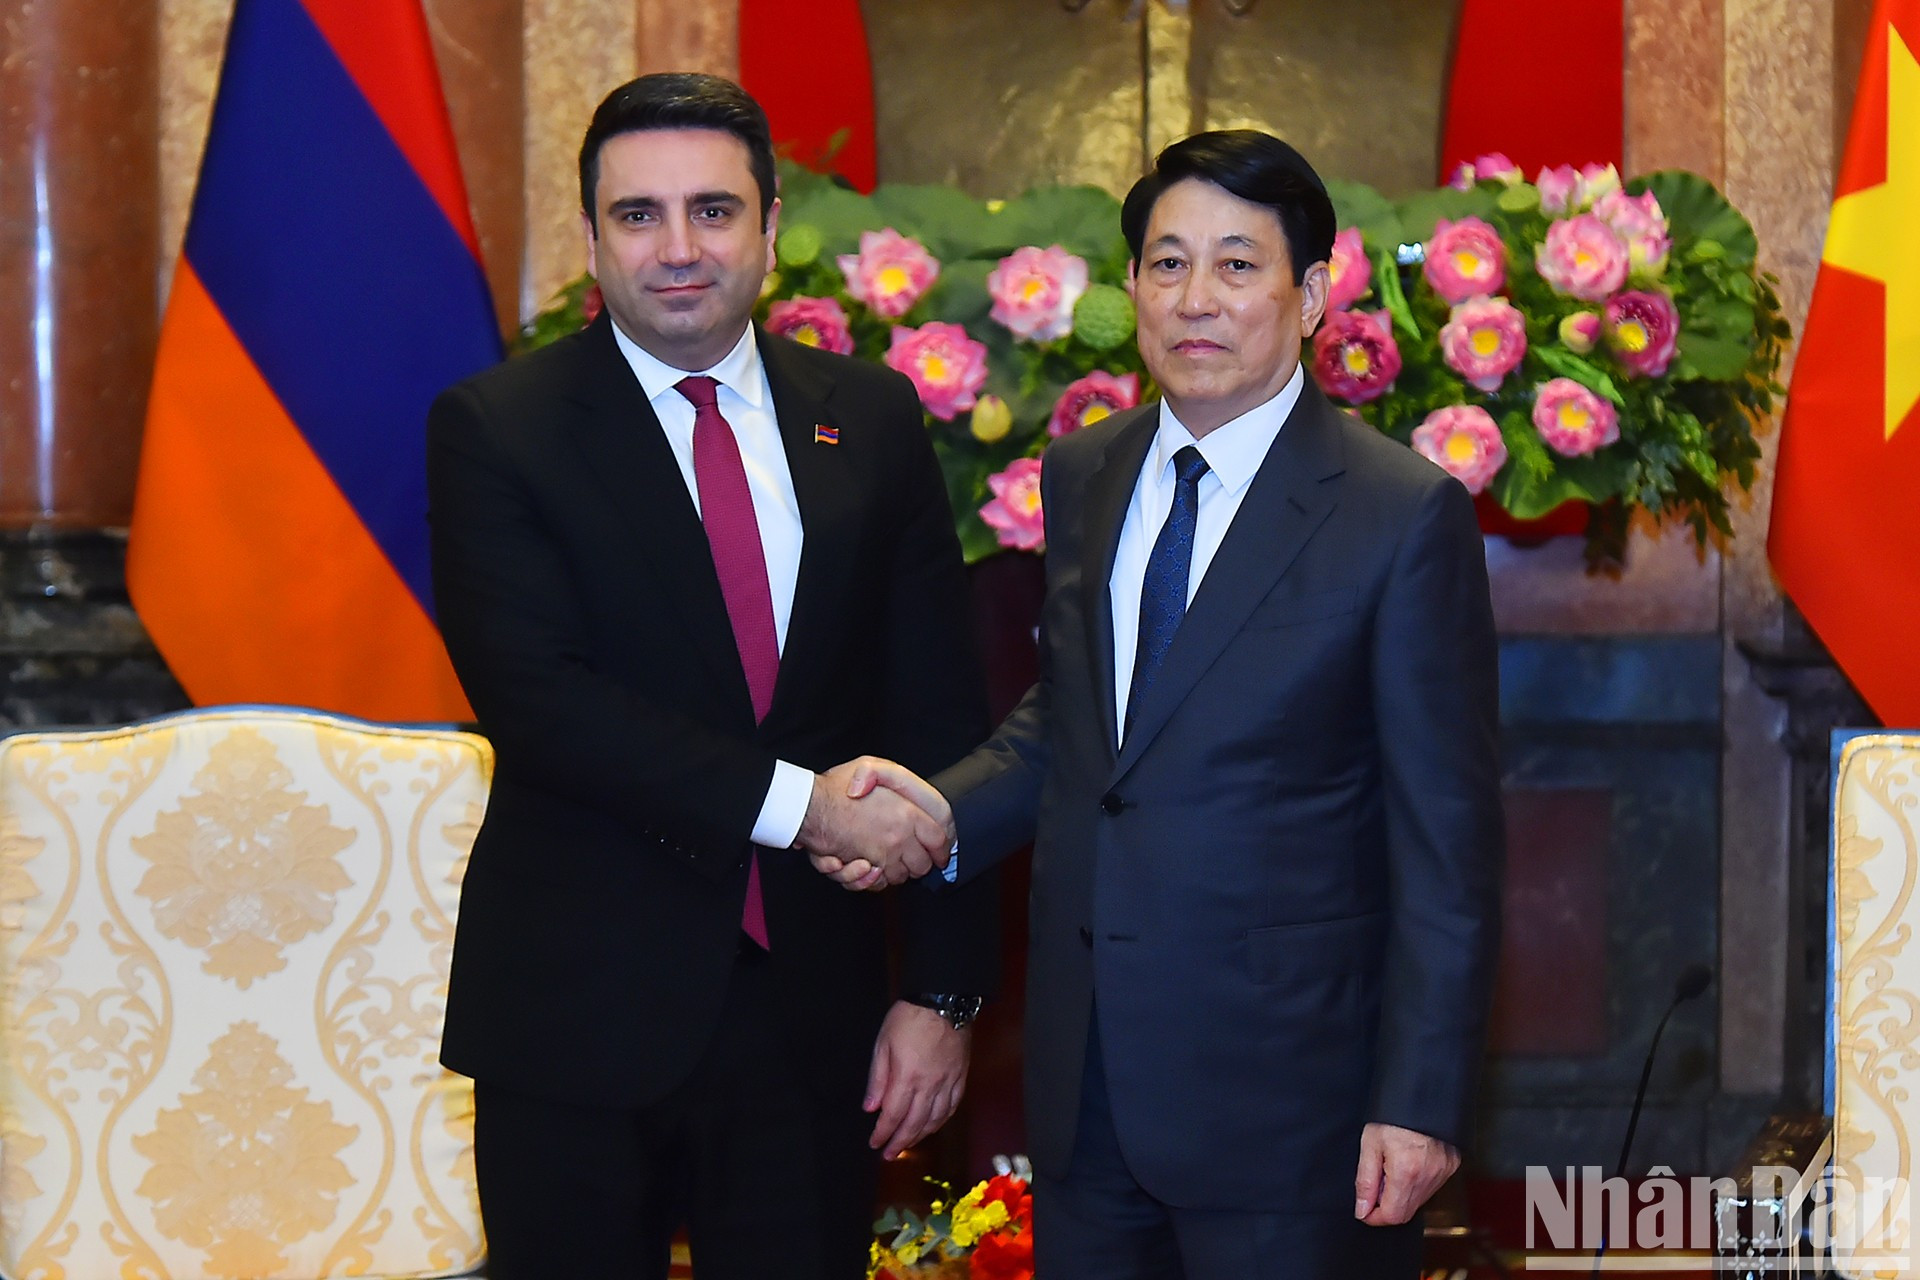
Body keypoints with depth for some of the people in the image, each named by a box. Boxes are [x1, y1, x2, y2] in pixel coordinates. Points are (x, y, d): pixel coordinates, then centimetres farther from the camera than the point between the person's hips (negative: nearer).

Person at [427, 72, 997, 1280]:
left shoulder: (872, 420, 6)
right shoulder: (494, 429, -3)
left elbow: (941, 716, 5)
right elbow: (534, 694, -15)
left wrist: (944, 990, 0)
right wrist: (793, 803, -21)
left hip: (810, 1004, 3)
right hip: (579, 1012, -2)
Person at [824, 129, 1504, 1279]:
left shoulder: (1405, 514, -9)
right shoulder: (1081, 478, 9)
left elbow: (1449, 840, -9)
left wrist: (1421, 1101, -13)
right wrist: (946, 811, -1)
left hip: (1281, 1096, -5)